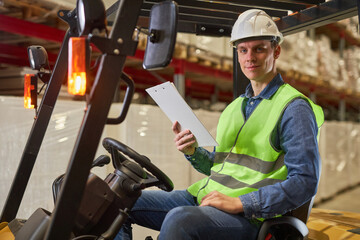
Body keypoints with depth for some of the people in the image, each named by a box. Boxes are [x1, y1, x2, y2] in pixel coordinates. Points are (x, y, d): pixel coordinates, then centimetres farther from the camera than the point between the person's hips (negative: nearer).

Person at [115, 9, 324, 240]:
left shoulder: (294, 108, -6)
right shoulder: (235, 107, 19)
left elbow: (305, 183, -14)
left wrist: (239, 203, -20)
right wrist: (193, 152, 1)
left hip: (249, 215, -7)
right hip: (203, 196, 8)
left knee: (180, 220, -36)